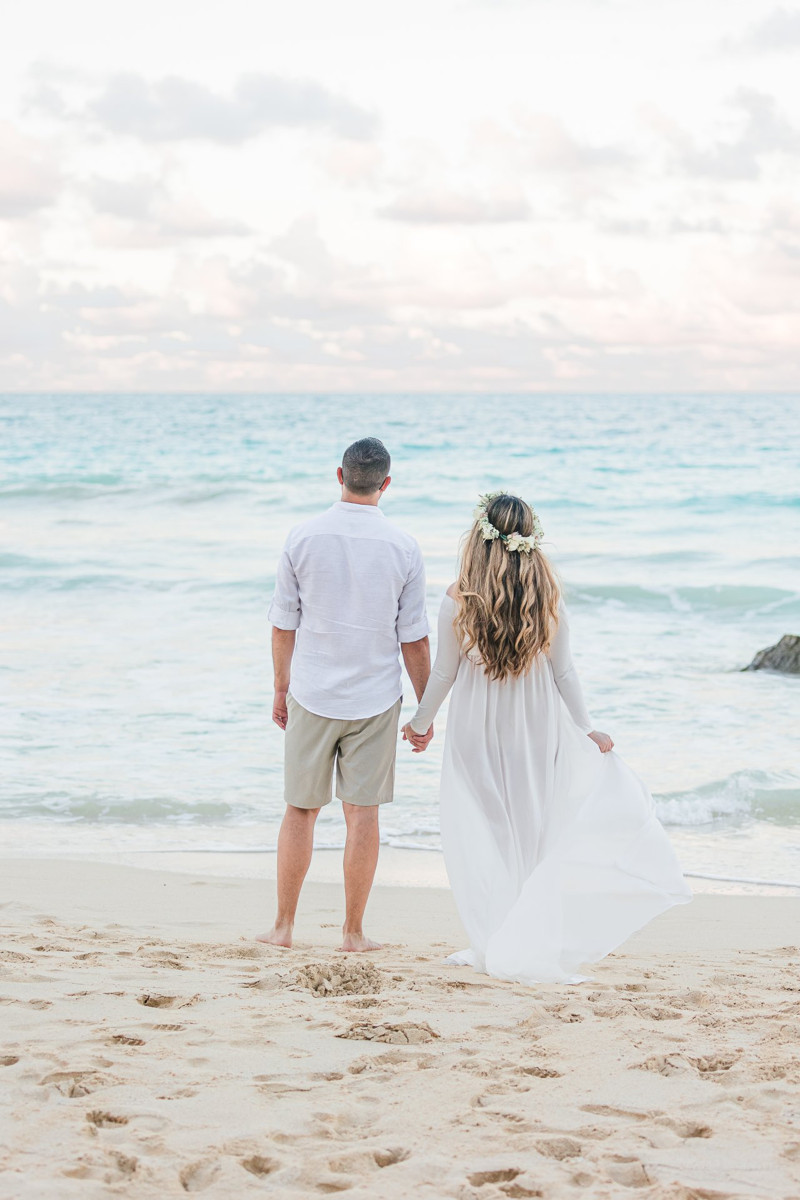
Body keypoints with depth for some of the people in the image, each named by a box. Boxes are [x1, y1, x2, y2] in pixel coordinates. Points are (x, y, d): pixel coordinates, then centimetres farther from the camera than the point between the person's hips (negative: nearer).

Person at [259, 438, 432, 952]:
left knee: (300, 810, 11)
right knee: (363, 814, 4)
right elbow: (414, 640, -3)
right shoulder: (402, 547, -5)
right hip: (375, 697, -1)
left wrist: (281, 689, 13)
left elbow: (284, 624, 0)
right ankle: (354, 932, 8)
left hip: (312, 696, 1)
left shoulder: (303, 538, -5)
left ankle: (284, 925, 16)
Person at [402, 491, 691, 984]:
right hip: (536, 727, 2)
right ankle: (530, 947, 12)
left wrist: (421, 722, 11)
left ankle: (494, 945, 7)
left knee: (484, 833, 7)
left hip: (477, 730, -2)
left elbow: (444, 672, -4)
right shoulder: (547, 596, -6)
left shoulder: (459, 598, -12)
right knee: (535, 827, 11)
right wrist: (587, 729, 10)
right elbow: (563, 671, -1)